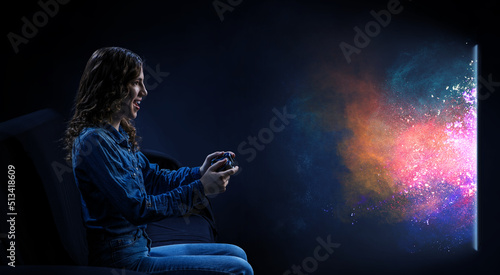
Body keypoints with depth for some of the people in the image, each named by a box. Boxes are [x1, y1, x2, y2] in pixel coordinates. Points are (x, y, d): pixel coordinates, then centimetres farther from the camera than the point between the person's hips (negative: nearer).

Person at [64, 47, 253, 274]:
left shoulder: (118, 134, 9)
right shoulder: (94, 142, -21)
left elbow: (152, 177, 18)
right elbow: (139, 209, -23)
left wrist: (199, 173, 2)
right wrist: (200, 189, -18)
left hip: (138, 249, 10)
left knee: (235, 254, 14)